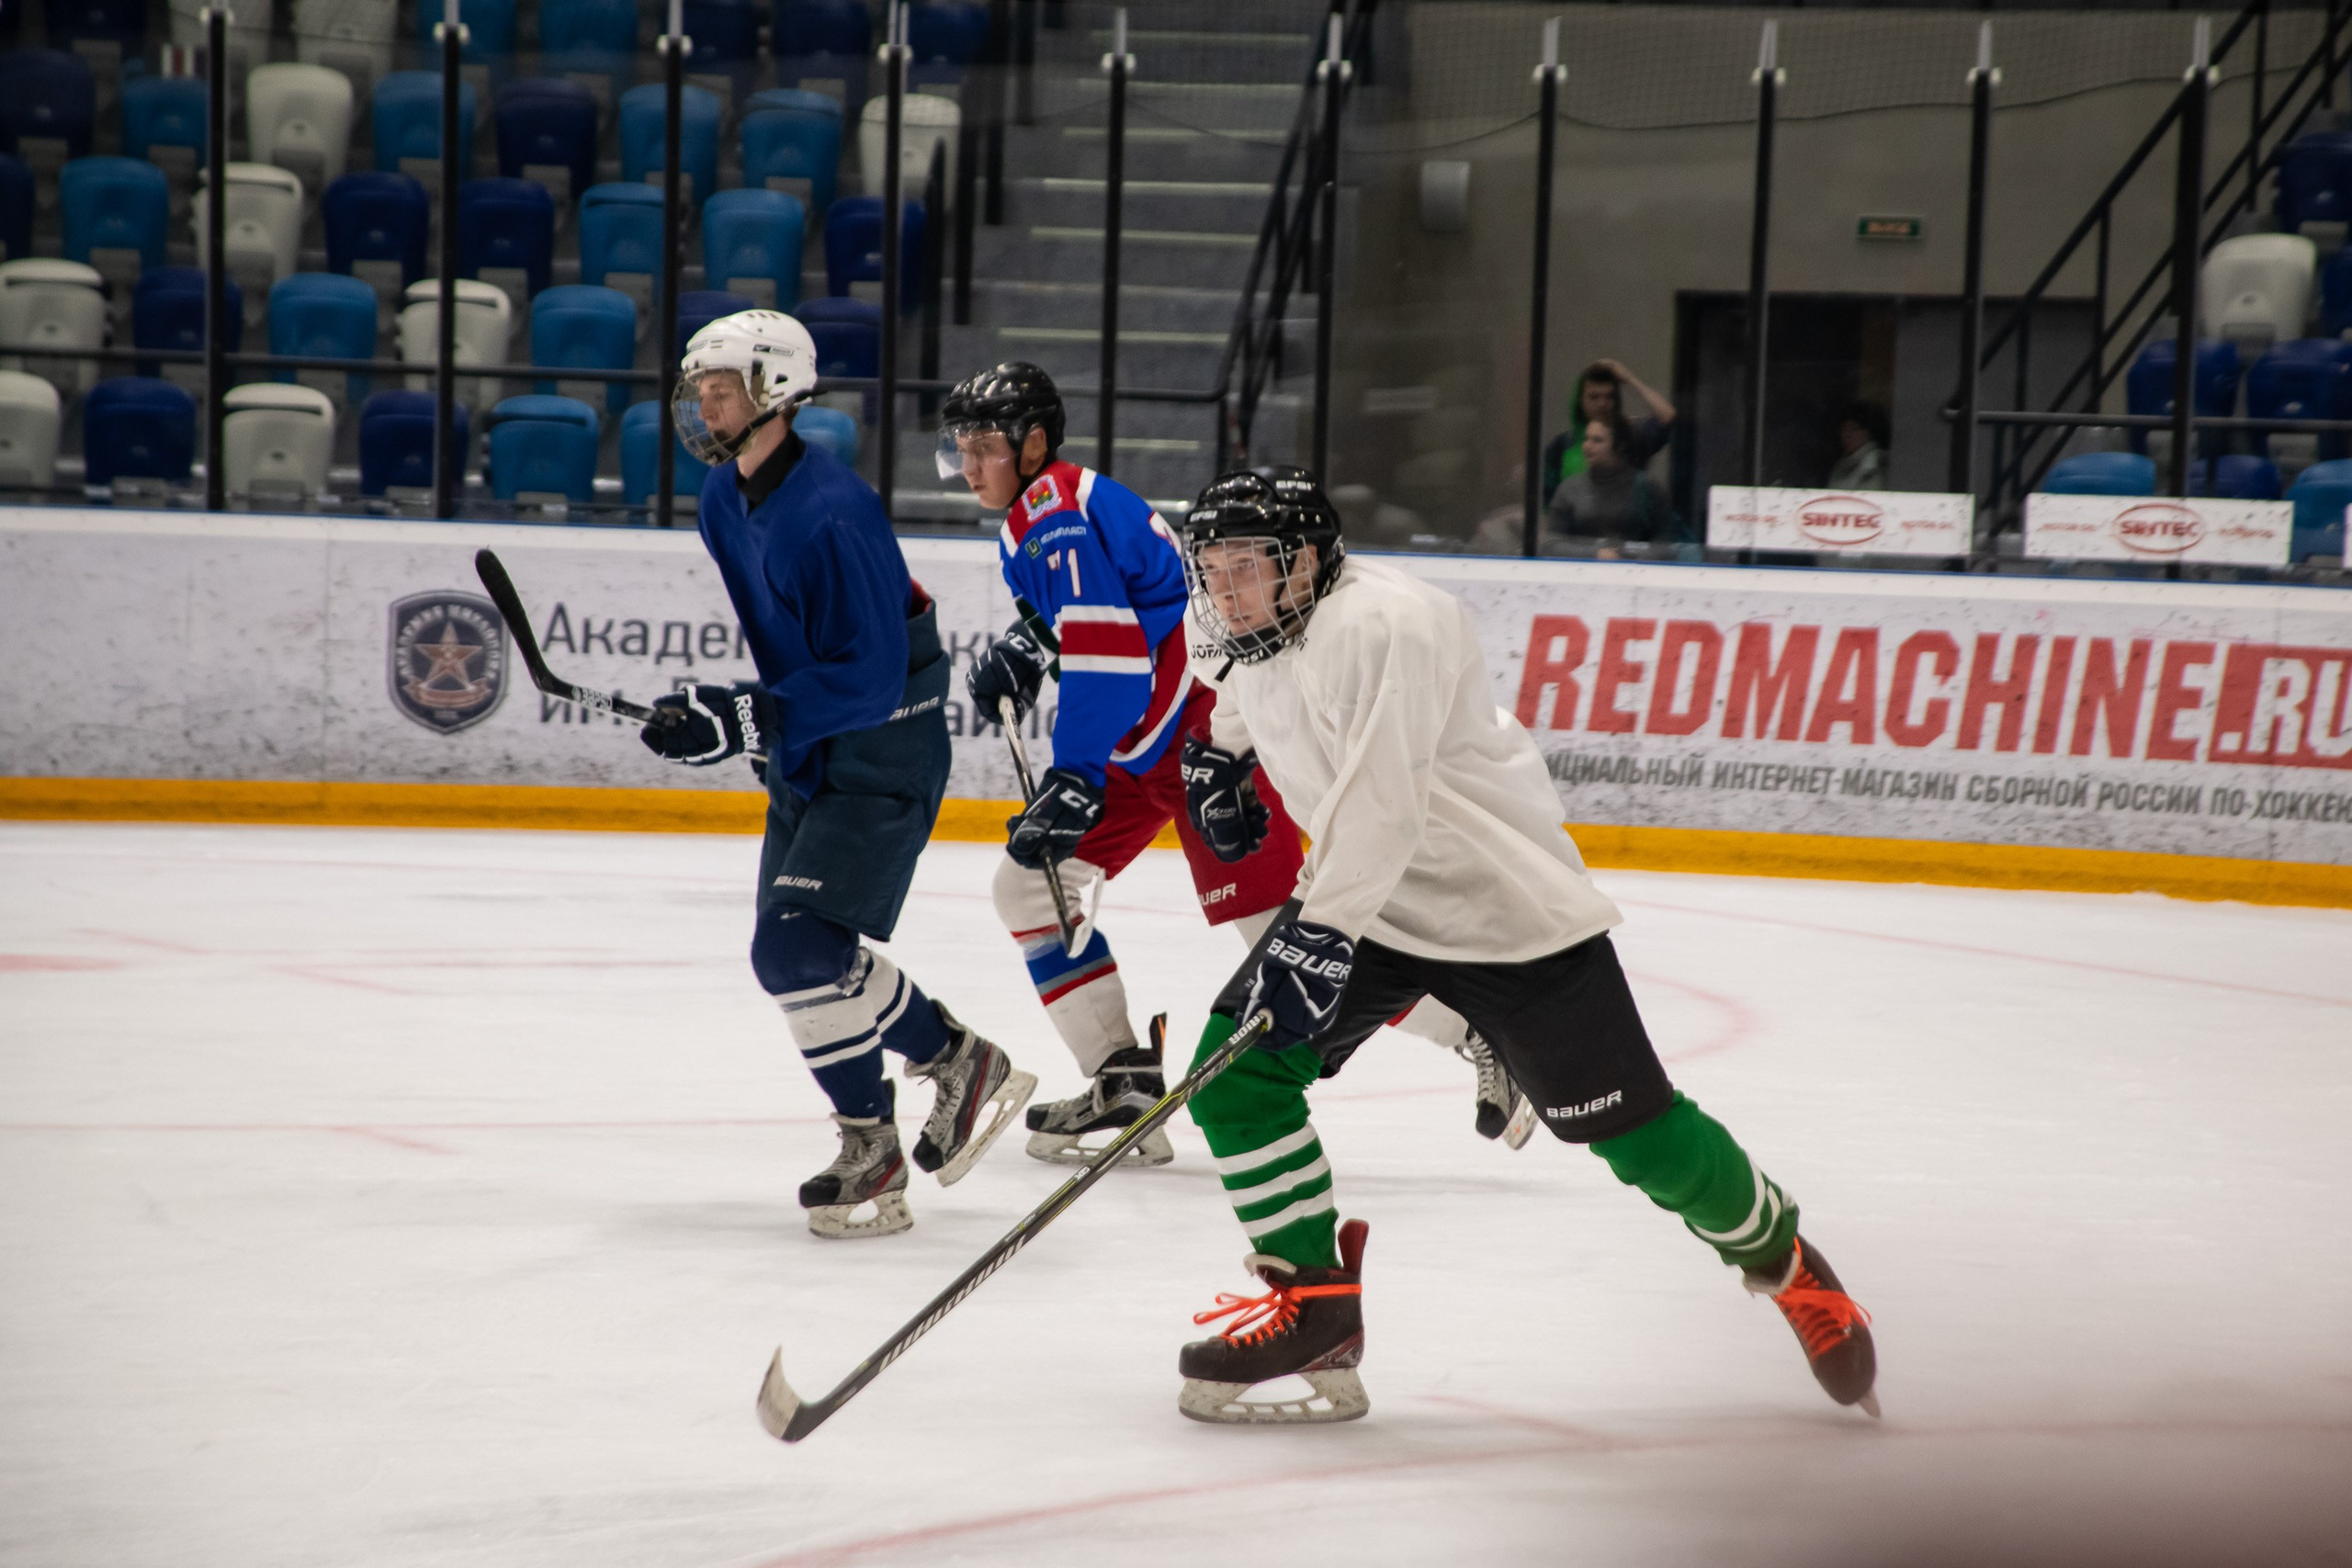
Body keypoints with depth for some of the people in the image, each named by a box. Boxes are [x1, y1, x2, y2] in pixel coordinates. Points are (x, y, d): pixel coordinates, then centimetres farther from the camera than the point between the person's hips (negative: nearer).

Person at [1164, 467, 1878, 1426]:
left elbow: (1382, 796, -35)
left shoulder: (1381, 623, -26)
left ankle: (1778, 1255, 24)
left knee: (1634, 1132, -3)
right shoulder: (1260, 651, 2)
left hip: (1508, 904, -8)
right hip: (1361, 903, 8)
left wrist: (1322, 930, -39)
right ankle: (1313, 1303, -2)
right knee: (1235, 1066, -10)